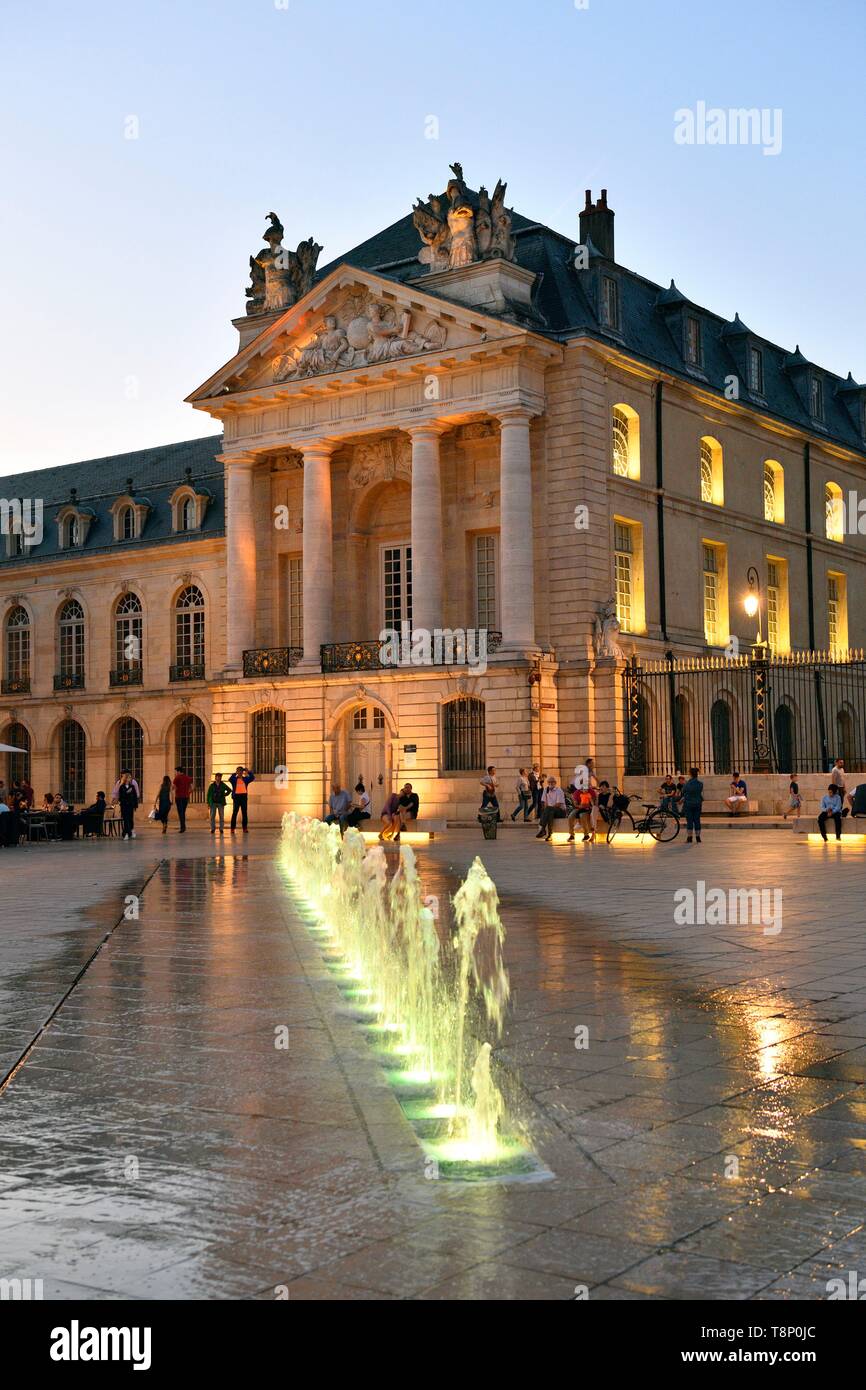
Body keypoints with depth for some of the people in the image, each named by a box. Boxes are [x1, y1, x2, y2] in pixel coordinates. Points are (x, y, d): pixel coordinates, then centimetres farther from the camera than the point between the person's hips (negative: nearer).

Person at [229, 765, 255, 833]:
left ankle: (244, 828, 7)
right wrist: (235, 773, -24)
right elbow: (230, 779, -17)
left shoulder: (245, 779, 9)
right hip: (236, 796, -2)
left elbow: (252, 778, -3)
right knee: (235, 812, -3)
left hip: (244, 796, 2)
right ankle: (232, 828, -3)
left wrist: (248, 772, -12)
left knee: (244, 813, 3)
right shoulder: (234, 779, 3)